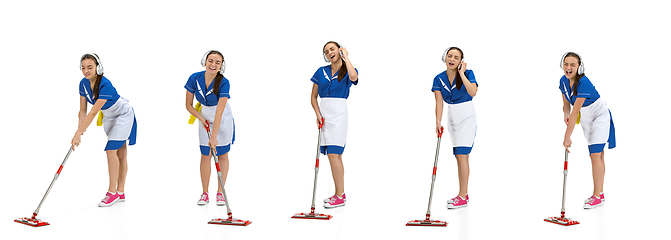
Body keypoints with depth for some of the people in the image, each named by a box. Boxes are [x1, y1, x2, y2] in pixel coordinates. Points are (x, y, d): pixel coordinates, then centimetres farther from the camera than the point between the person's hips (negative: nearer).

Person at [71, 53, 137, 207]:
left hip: (124, 115, -7)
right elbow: (83, 110, -5)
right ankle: (120, 193, 12)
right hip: (109, 117, 7)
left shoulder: (105, 86, -34)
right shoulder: (83, 83, -10)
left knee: (111, 150, -16)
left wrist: (78, 134, -38)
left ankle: (112, 192, -9)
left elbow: (93, 113, -37)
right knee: (120, 152, 9)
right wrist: (80, 131, -19)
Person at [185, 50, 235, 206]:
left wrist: (214, 137, -37)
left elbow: (219, 112, -33)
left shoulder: (223, 83, -27)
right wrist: (201, 119, -20)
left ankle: (220, 193, 11)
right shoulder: (194, 79, -18)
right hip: (204, 119, 2)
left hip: (223, 121, -2)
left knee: (223, 155, 2)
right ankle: (205, 193, 8)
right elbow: (188, 105, -6)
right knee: (205, 155, 2)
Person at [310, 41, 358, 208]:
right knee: (335, 155, 11)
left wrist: (346, 57, -12)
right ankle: (340, 194, 19)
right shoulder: (321, 72, 9)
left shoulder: (347, 71, -1)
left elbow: (353, 77, -27)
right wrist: (318, 114, -3)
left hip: (339, 113, -5)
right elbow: (313, 96, 11)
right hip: (324, 112, 5)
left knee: (333, 154, -13)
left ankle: (339, 197, -8)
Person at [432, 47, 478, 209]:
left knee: (461, 155, -12)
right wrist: (438, 123, -19)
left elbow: (472, 92, -29)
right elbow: (439, 102, -7)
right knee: (459, 156, 10)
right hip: (452, 117, 5)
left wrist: (461, 73, -21)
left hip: (466, 116, -5)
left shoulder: (468, 74, -11)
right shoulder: (439, 79, 1)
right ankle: (464, 194, 18)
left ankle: (462, 197, -9)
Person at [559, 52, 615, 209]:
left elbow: (575, 113, -33)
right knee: (596, 155, 11)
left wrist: (567, 137, -32)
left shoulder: (583, 83, -31)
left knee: (596, 154, -13)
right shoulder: (563, 81, -7)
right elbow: (567, 103, 8)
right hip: (586, 119, 8)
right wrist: (566, 115, -15)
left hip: (600, 117, -7)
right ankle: (599, 193, 15)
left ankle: (598, 196, -10)